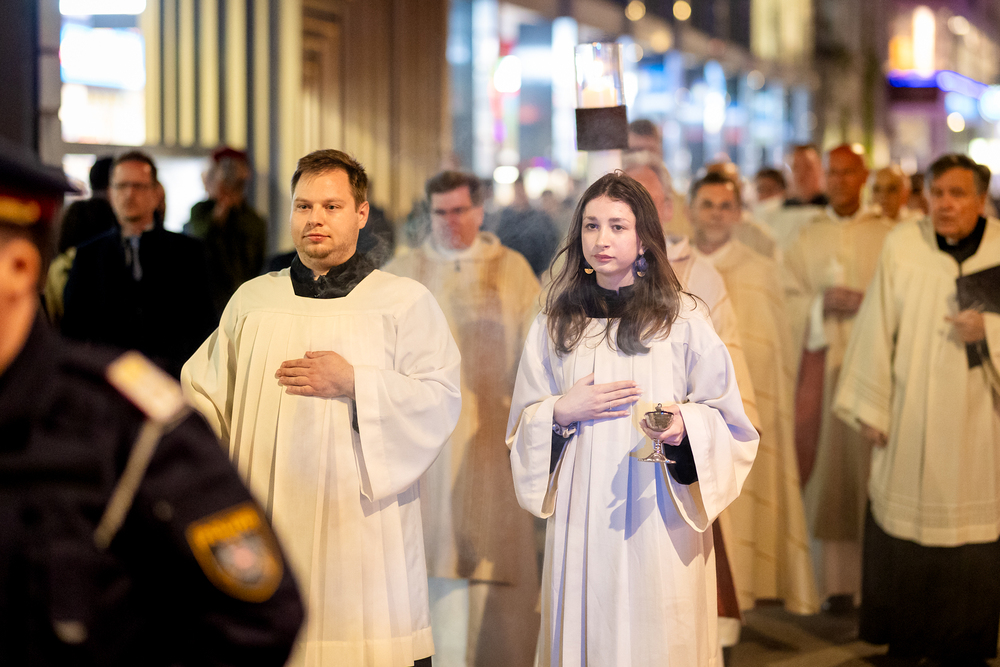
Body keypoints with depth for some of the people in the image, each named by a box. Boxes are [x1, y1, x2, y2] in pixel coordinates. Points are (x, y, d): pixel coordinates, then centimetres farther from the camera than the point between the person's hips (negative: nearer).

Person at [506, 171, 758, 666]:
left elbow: (727, 418, 3)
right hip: (581, 516, 2)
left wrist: (685, 425, -16)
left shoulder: (684, 319, 2)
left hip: (658, 514, -2)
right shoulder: (554, 324, 9)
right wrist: (561, 411, -6)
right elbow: (522, 426, 13)